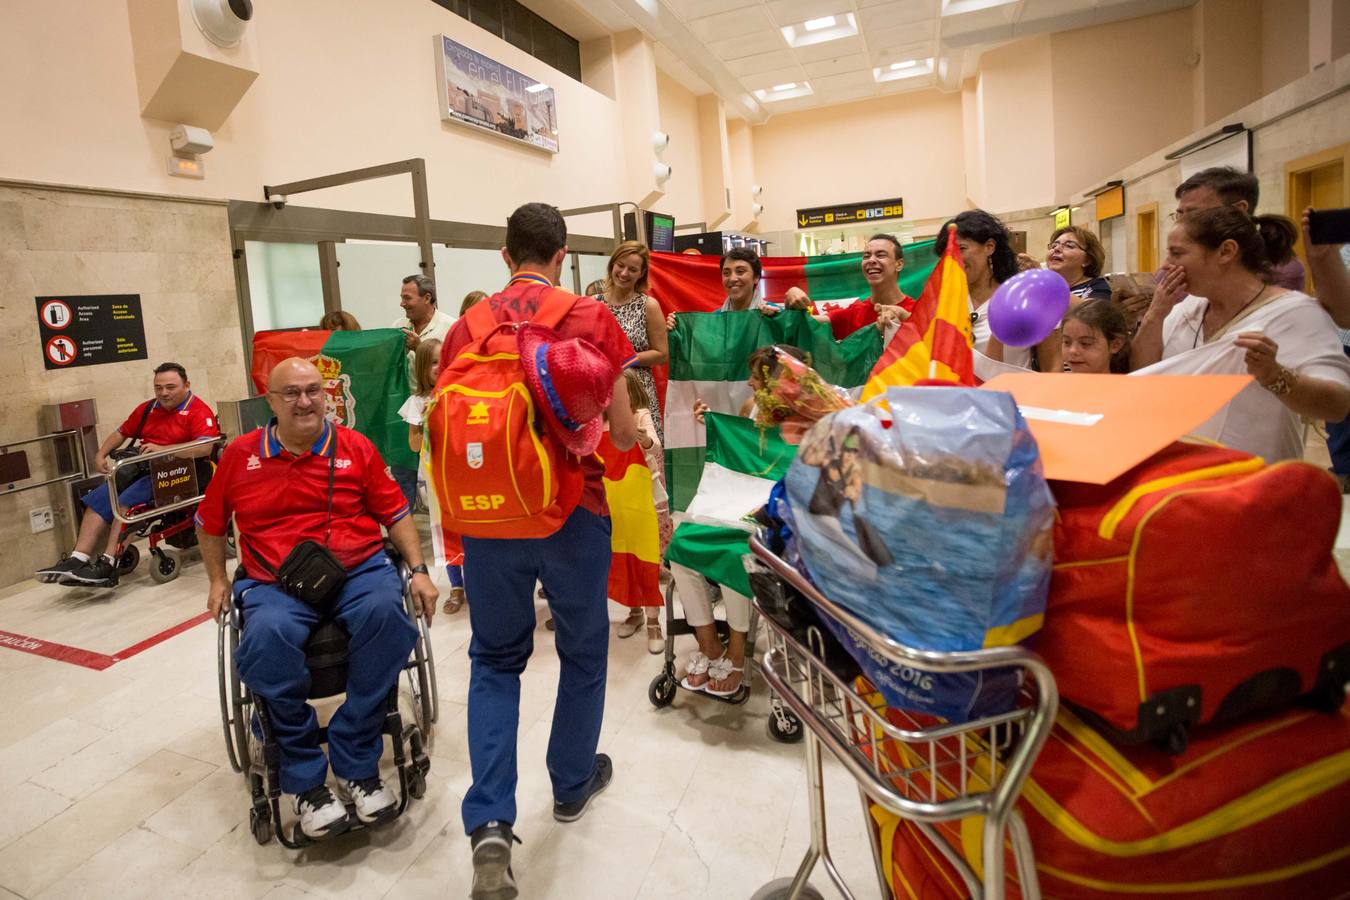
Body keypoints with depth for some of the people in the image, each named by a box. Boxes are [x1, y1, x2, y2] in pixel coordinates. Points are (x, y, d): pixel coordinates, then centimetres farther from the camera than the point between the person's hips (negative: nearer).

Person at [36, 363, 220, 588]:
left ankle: (107, 565, -24)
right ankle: (78, 560, -13)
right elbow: (122, 432, 28)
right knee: (98, 499, -9)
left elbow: (205, 447, -26)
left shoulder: (198, 410, -9)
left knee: (126, 502, -26)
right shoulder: (147, 409, 16)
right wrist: (101, 454, 10)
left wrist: (162, 449, -29)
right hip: (142, 470, 8)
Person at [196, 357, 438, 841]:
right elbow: (210, 523, 24)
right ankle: (307, 781, -15)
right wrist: (218, 580, 15)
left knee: (385, 612, -34)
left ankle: (356, 766, -18)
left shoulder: (356, 447, 8)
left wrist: (419, 571, -1)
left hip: (359, 569, 0)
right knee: (266, 636, -34)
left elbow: (395, 513, 9)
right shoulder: (240, 455, 11)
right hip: (276, 583, 1)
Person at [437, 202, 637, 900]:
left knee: (495, 657, 18)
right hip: (574, 510, -2)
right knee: (582, 649, 19)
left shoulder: (466, 327, 1)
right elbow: (621, 434, -5)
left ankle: (489, 821, 8)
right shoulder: (592, 318, -5)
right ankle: (573, 784, 37)